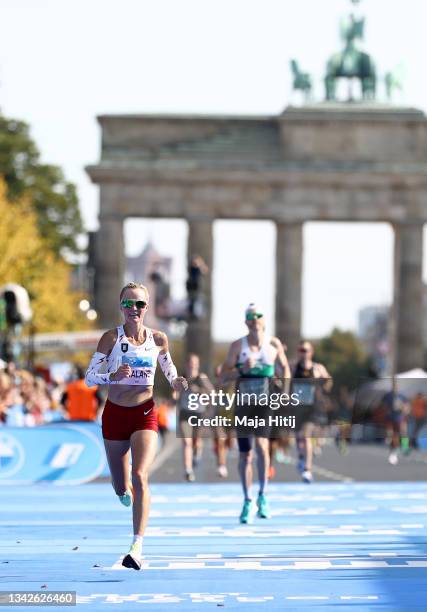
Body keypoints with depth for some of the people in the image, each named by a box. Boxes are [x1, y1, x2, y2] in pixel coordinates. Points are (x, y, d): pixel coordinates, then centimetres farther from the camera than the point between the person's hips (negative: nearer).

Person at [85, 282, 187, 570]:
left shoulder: (158, 339, 0)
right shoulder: (111, 338, -5)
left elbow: (169, 367, 19)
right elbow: (89, 377, -6)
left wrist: (176, 381, -4)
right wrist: (113, 375, -25)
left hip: (145, 415, -1)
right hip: (115, 414, 1)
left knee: (140, 476, -22)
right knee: (121, 489, 11)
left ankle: (137, 547, -25)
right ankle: (128, 491, 52)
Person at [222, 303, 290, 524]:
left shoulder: (274, 344, 4)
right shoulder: (237, 345, 2)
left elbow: (284, 368, 18)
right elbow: (224, 375, 0)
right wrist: (241, 369, -17)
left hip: (266, 404, -1)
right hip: (243, 403, 1)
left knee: (261, 445, -23)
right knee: (245, 454, 5)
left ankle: (262, 495, -7)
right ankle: (248, 501, 19)